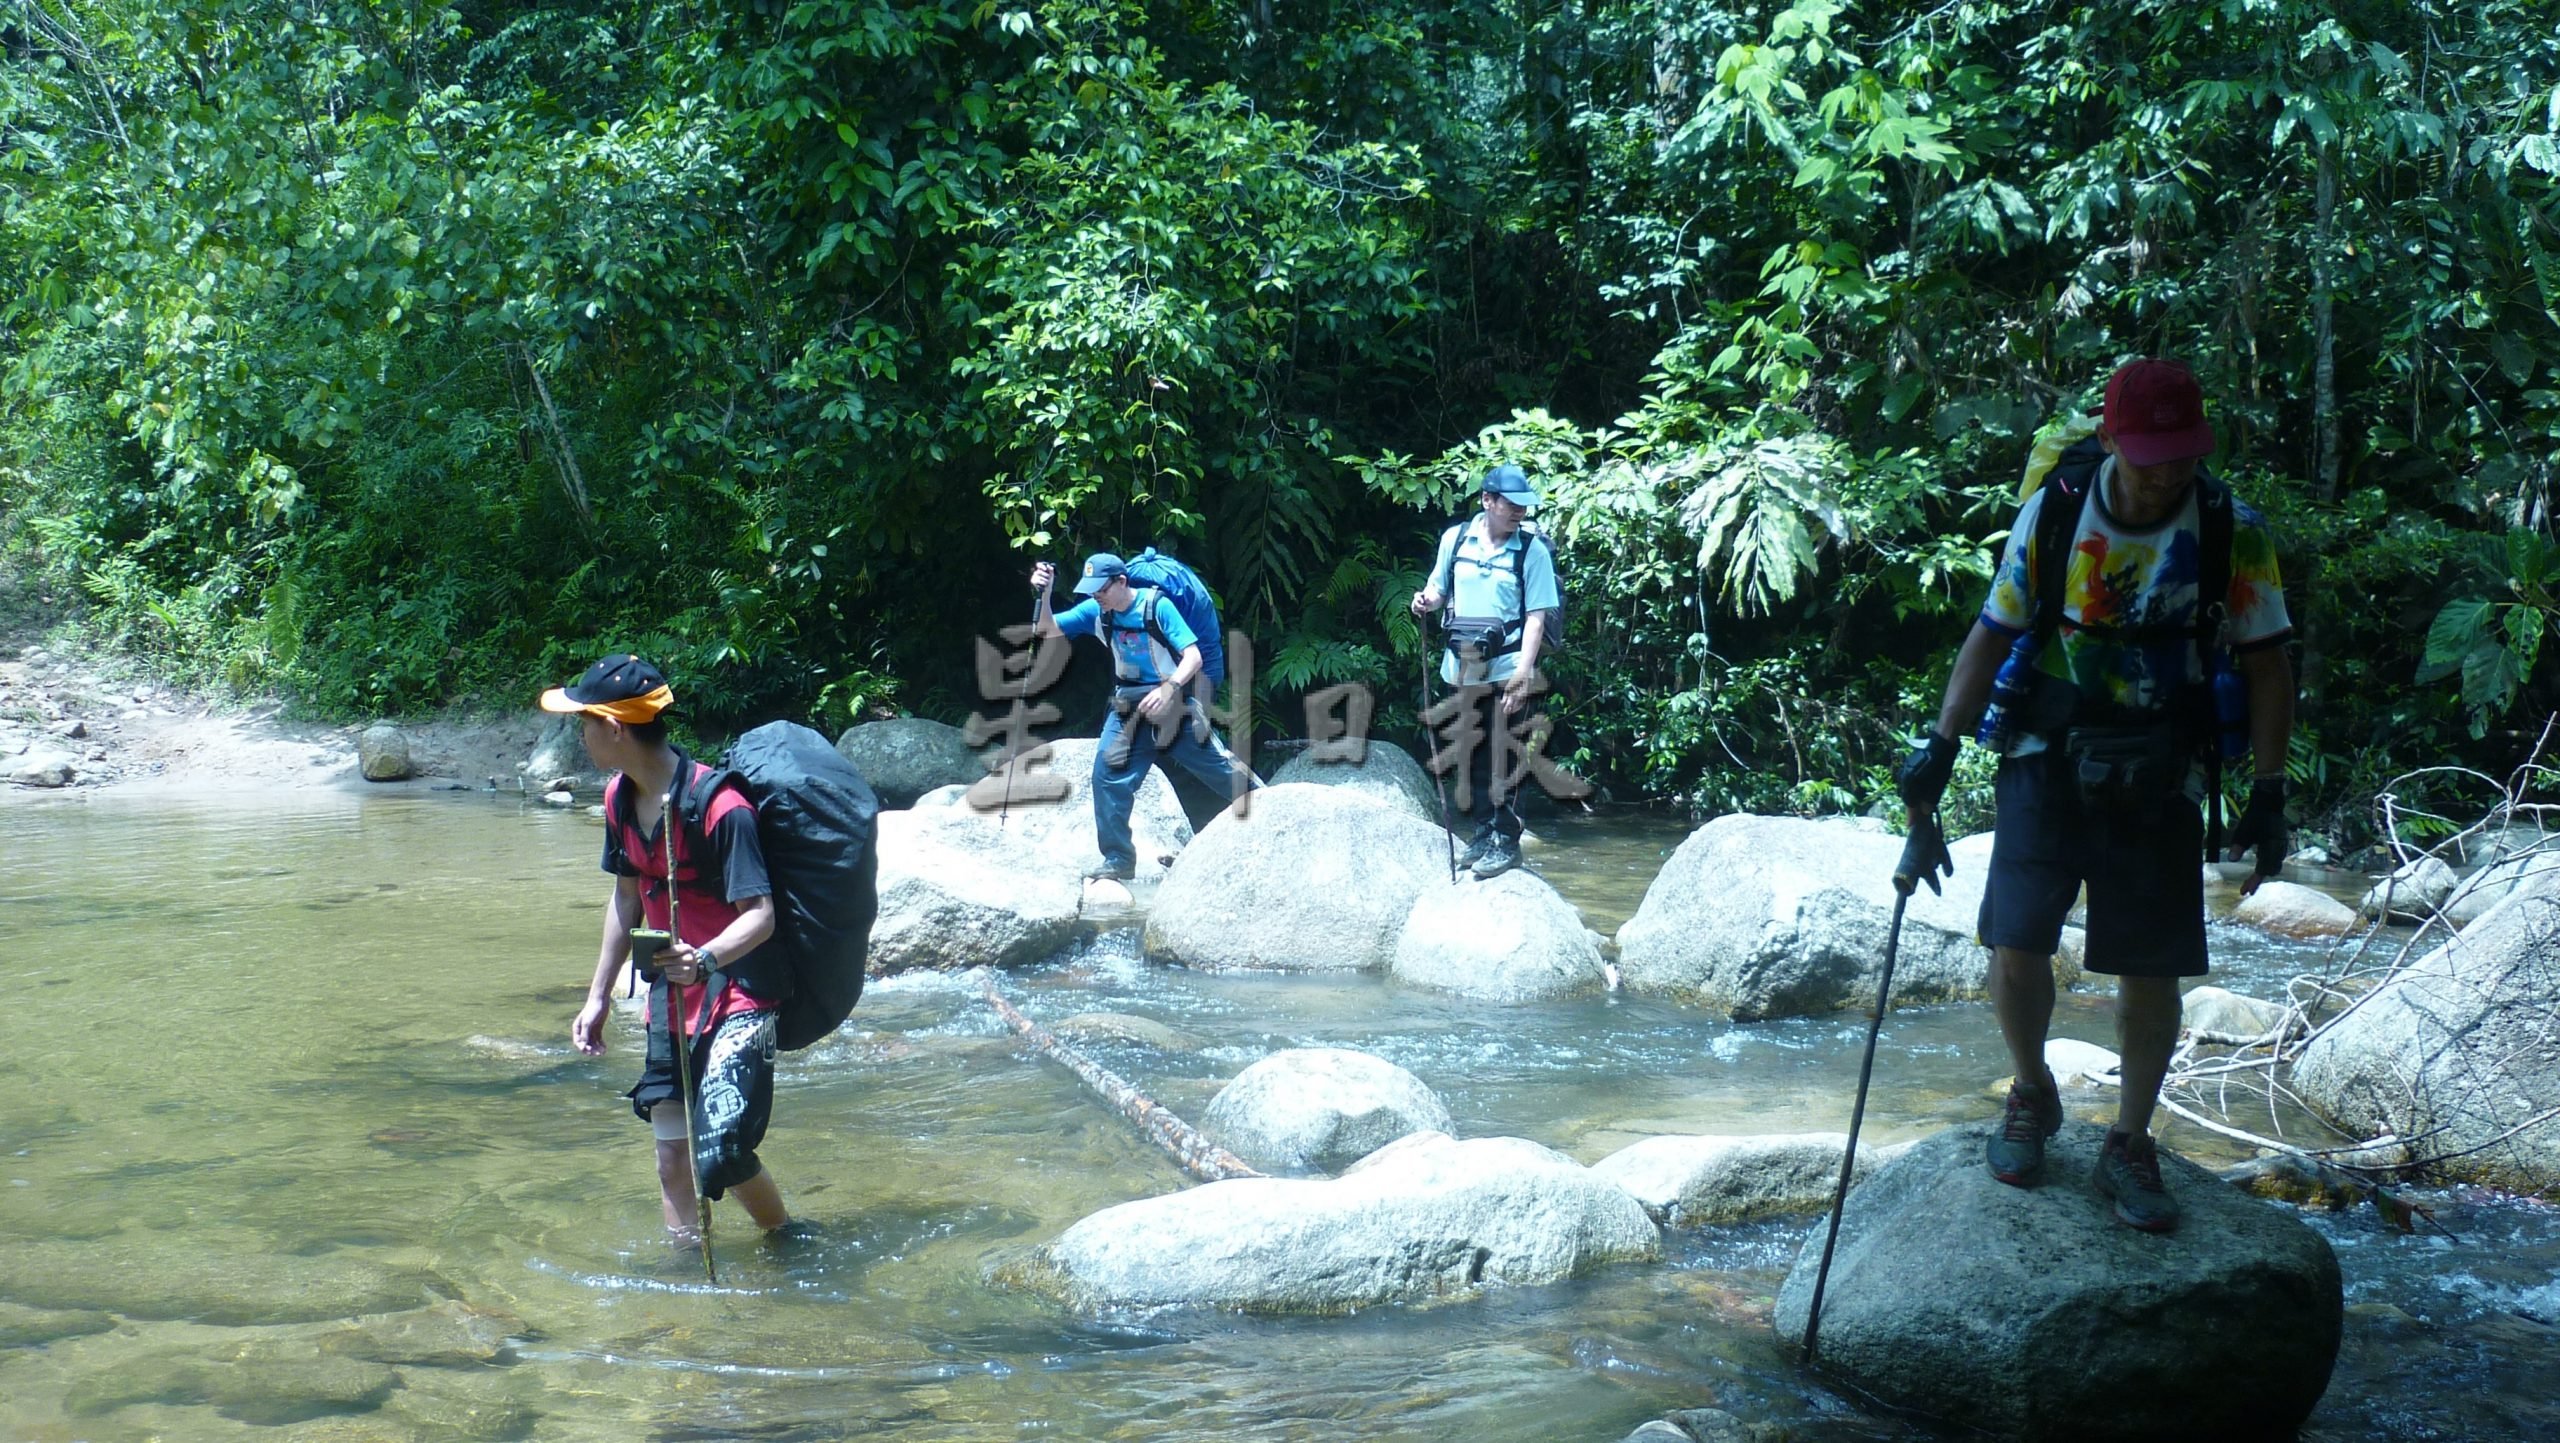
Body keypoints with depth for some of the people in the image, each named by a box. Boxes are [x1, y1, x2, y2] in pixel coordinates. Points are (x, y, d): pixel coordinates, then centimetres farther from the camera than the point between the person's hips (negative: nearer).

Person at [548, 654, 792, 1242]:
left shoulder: (719, 806, -23)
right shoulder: (620, 797, 3)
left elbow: (760, 915, -25)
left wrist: (705, 960, -43)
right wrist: (598, 996, 17)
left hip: (736, 995, -8)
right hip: (671, 995, 8)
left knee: (720, 1156, -14)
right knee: (672, 1154, 10)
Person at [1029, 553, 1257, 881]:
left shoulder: (1157, 606, -18)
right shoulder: (1095, 612, -5)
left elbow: (1193, 657, -21)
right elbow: (1047, 630, -4)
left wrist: (1168, 689, -38)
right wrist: (1044, 594, -23)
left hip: (1174, 706, -4)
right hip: (1129, 710, 4)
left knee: (1223, 772, 1)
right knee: (1108, 776, -9)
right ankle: (1119, 860, 1)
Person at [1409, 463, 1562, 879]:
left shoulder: (1532, 550, -7)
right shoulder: (1454, 539, 3)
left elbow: (1537, 615, -10)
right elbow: (1439, 589, 16)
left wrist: (1523, 671, -18)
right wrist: (1426, 600, -8)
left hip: (1505, 668, -4)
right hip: (1461, 667, 4)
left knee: (1501, 757, -3)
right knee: (1471, 753, 12)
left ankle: (1506, 840, 5)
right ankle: (1482, 831, 25)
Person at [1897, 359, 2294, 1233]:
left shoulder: (2232, 534, -6)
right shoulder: (2051, 515, -5)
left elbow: (2266, 667, 0)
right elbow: (1993, 634, 3)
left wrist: (2269, 793, -5)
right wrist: (1940, 745, -5)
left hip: (2157, 780, 0)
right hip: (2047, 765, 0)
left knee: (2149, 972, 2)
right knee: (2015, 949, -8)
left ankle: (2130, 1148, 21)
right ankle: (2032, 1096, 21)